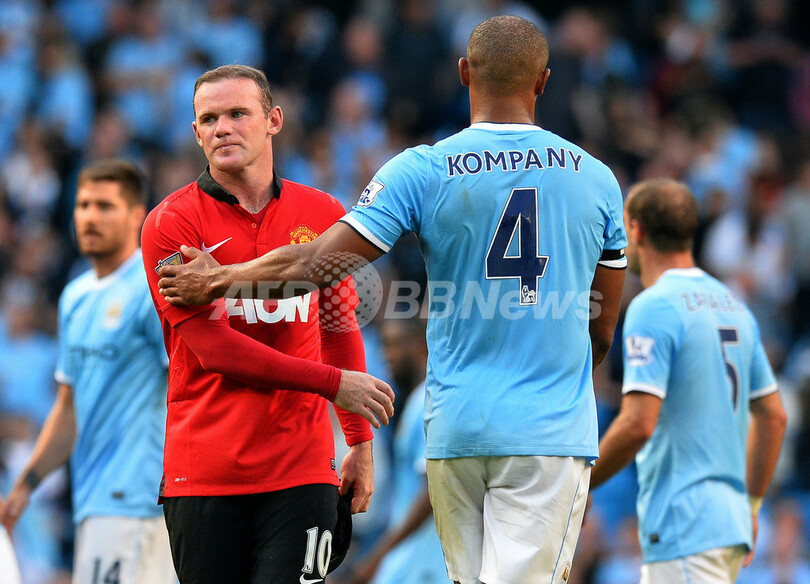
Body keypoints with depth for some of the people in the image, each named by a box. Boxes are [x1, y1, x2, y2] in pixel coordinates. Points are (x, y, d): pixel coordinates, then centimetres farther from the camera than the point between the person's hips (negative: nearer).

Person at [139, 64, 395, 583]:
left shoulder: (323, 215, 10)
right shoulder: (171, 224, -3)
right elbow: (214, 347, -9)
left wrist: (360, 442, 21)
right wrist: (333, 382, -11)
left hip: (301, 471, 2)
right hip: (203, 475, -2)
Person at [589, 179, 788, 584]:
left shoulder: (653, 307, -11)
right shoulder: (732, 305, 15)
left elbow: (638, 424, -20)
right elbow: (773, 416, 18)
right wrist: (749, 505, 24)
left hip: (685, 530, -9)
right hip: (729, 522, 9)